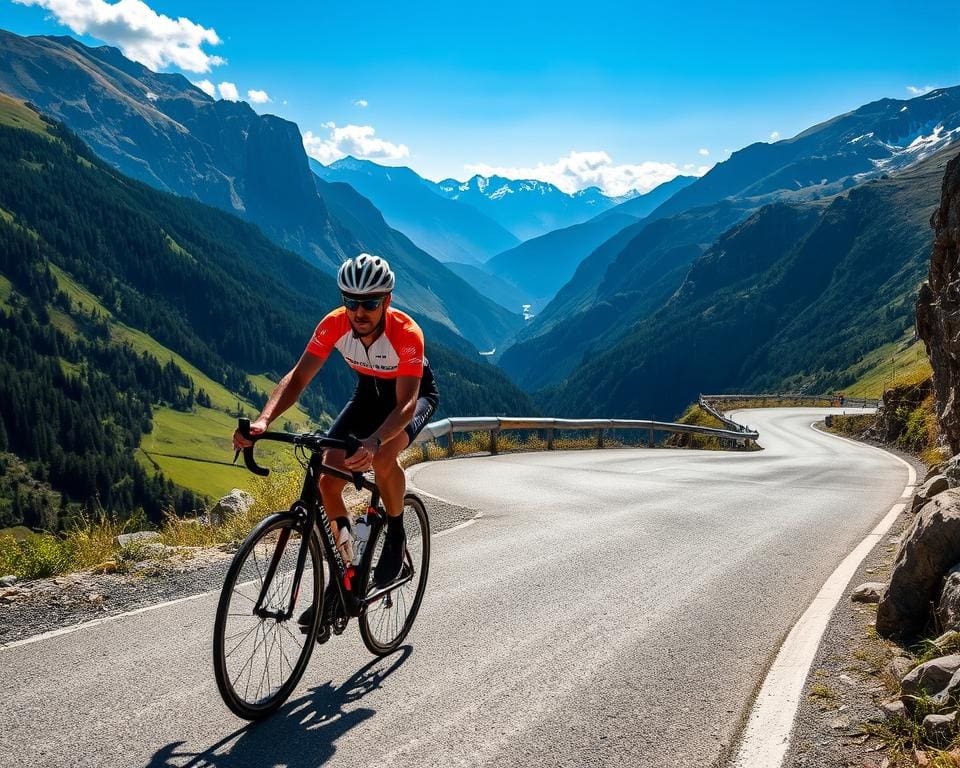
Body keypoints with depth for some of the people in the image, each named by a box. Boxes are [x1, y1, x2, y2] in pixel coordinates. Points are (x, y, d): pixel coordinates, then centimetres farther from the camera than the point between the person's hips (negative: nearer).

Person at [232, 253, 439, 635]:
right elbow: (298, 377, -25)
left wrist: (374, 441, -60)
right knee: (327, 478, -10)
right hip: (370, 392, 5)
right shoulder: (334, 324, -25)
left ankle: (396, 533, -6)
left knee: (383, 457, -36)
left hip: (415, 394, -4)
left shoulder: (406, 333, -36)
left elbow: (407, 403, -41)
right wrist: (263, 420, -42)